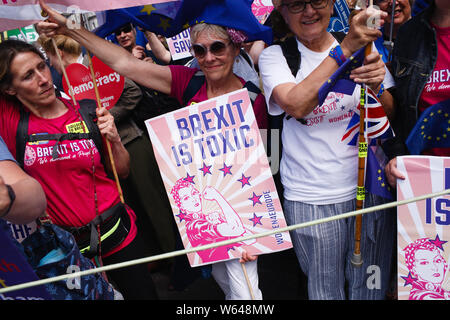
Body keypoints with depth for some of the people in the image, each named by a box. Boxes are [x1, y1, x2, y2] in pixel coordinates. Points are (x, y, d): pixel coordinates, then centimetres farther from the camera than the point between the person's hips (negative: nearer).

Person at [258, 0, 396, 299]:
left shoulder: (361, 45, 8)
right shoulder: (275, 56, -2)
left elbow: (388, 115, 6)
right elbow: (296, 106, -22)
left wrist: (376, 86, -16)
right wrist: (345, 50, -26)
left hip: (369, 188, 3)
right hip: (310, 198, -3)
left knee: (370, 288, 13)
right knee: (325, 290, 7)